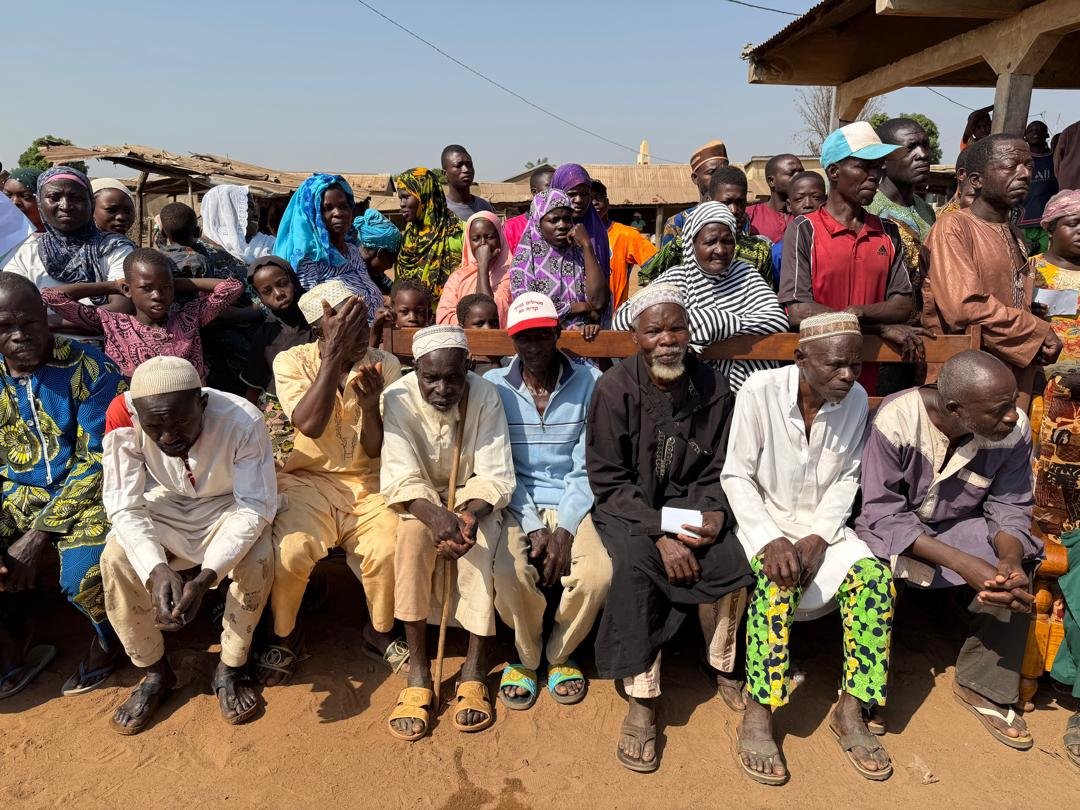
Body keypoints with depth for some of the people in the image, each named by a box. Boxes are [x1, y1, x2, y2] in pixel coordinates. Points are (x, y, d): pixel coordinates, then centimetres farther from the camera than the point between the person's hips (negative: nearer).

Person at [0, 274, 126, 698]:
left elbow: (100, 460, -13)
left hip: (83, 492, -4)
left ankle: (108, 638, 5)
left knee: (83, 576, -30)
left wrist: (38, 536, -19)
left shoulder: (88, 370, -12)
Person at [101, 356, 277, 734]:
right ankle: (155, 671, 1)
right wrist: (157, 569, -39)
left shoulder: (243, 420, -32)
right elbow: (124, 506, -22)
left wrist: (206, 575, -41)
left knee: (258, 557, -29)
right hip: (164, 507, 2)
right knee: (115, 559, -24)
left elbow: (256, 506, -28)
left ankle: (231, 669, -4)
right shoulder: (123, 415, -27)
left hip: (228, 507, -2)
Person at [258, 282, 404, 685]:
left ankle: (379, 631, 7)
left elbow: (376, 450, -4)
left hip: (365, 481, 1)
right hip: (307, 478, -1)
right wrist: (334, 354, -27)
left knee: (390, 548, -26)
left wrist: (370, 405, -25)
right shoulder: (292, 361, -6)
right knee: (288, 551, -28)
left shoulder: (385, 365, -2)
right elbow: (309, 425, -24)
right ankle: (286, 633, 6)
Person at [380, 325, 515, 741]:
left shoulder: (485, 396, -17)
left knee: (479, 539, -30)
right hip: (420, 499, 0)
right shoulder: (398, 398, -17)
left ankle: (474, 668, -17)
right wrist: (436, 516, -40)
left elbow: (496, 476, -17)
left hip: (474, 497, 0)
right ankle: (417, 670, -22)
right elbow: (402, 477, -21)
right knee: (413, 533, -31)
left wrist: (470, 515, -37)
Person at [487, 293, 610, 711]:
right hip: (517, 504, 0)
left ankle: (559, 654, 8)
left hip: (573, 502, 0)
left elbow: (587, 468, -4)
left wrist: (564, 529, -16)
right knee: (511, 572, -29)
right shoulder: (493, 386, -1)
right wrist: (534, 527, -15)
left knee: (598, 571, -27)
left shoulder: (589, 382, -3)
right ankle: (527, 656, 7)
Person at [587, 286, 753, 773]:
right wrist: (660, 533, -21)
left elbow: (719, 470, 8)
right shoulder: (614, 389, -10)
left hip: (691, 505, 3)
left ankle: (725, 668, 2)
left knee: (732, 558, -25)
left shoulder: (712, 388, 0)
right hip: (629, 508, -2)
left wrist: (716, 513, -13)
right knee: (635, 563, -32)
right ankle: (640, 701, -18)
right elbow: (608, 480, -11)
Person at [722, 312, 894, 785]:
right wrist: (772, 540, -25)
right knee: (777, 580, -32)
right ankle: (757, 715, -18)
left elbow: (846, 480, 1)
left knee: (874, 575, -20)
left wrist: (817, 539, -14)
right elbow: (737, 476, -14)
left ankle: (851, 709, -6)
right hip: (762, 519, -4)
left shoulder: (856, 400, -5)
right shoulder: (760, 391, -17)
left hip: (821, 524, 4)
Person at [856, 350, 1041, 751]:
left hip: (961, 526, 4)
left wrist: (1011, 559, -30)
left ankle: (984, 687, 3)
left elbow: (1009, 506, -7)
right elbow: (883, 513, -26)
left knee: (1018, 576, -19)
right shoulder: (897, 419, -29)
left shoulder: (1014, 428, -16)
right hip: (894, 528, -4)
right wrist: (962, 563, -36)